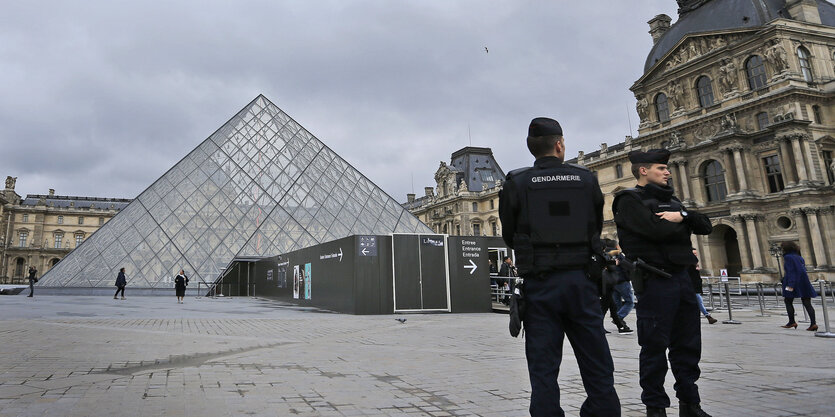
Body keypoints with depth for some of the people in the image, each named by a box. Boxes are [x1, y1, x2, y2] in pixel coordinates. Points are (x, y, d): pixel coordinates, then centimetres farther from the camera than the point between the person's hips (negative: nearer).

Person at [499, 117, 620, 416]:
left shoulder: (516, 184, -2)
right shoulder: (586, 179, 4)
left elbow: (509, 237, 4)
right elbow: (596, 229, 11)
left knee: (543, 369, 5)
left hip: (539, 283, -1)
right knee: (597, 368, 11)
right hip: (580, 280, 2)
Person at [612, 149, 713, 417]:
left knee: (688, 345, 13)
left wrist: (681, 216, -8)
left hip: (682, 276, 8)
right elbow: (656, 230, -20)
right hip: (654, 280, -8)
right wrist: (683, 224, -1)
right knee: (655, 347, -2)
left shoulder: (671, 200, 20)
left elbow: (706, 226, 11)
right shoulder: (629, 200, -5)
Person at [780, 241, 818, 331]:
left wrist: (790, 285, -19)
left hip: (792, 282, -7)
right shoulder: (799, 257, 17)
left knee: (788, 302, 5)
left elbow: (790, 271, -15)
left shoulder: (788, 257, -7)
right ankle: (813, 323, -7)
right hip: (804, 282, 7)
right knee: (807, 303, 2)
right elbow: (803, 270, 18)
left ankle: (792, 322, 4)